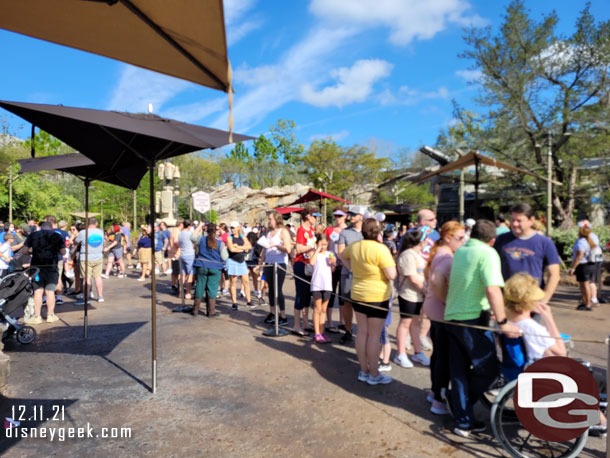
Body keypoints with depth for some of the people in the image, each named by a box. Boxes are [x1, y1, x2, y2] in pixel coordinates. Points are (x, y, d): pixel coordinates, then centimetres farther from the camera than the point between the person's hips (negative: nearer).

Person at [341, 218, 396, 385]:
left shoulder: (354, 246, 3)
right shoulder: (380, 249, -20)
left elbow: (343, 255, 24)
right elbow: (392, 275, -20)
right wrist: (391, 265, -1)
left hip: (357, 295, 7)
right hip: (377, 297, -7)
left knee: (362, 332, 14)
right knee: (375, 335, 3)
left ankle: (363, 370, 25)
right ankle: (374, 374, 13)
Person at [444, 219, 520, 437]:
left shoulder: (459, 252, 10)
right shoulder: (487, 253, -13)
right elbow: (493, 289, -26)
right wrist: (502, 322, -23)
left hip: (451, 317, 8)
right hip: (473, 320, -8)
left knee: (459, 373, 13)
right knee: (488, 369, 10)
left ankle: (463, 422, 21)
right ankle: (462, 406, 18)